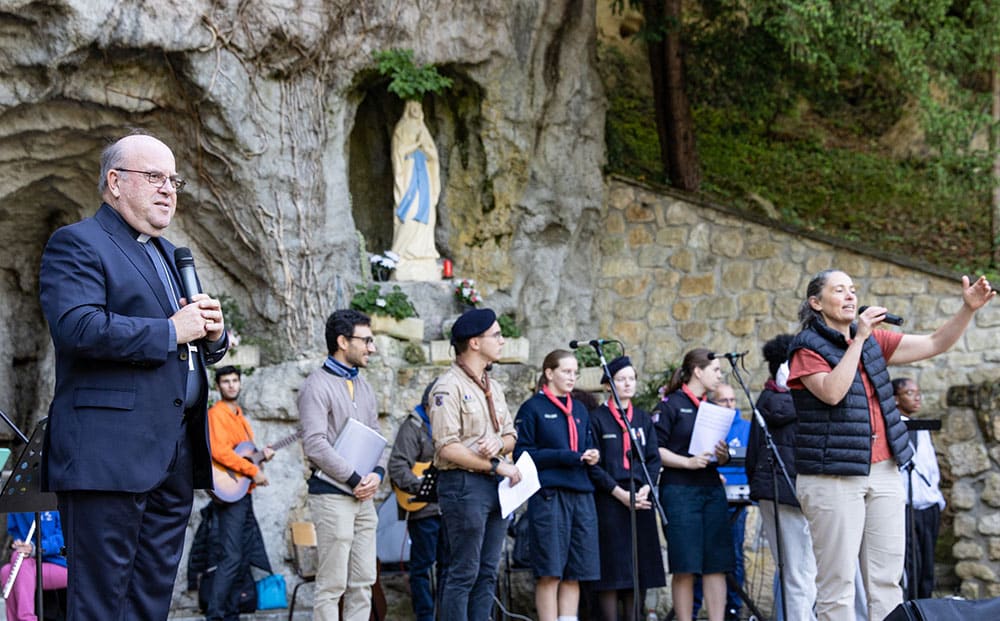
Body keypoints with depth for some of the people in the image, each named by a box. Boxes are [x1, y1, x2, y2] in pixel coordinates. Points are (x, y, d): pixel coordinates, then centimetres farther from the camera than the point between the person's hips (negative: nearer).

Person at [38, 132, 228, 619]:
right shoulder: (77, 244, -3)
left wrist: (212, 333, 3)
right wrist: (171, 331, -16)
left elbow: (196, 344, 28)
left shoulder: (169, 254, 24)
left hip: (175, 456, 9)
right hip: (109, 452, -9)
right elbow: (77, 327, -20)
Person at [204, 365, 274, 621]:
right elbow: (219, 451, -21)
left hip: (244, 493, 10)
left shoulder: (240, 416, 20)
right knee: (232, 558, -14)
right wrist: (253, 471, -19)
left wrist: (261, 454, 3)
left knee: (245, 558, 11)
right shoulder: (216, 414, -8)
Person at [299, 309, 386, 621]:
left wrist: (377, 473, -2)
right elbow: (315, 446, -17)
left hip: (363, 497, 8)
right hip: (332, 494, -8)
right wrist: (355, 479, -15)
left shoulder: (364, 387, 16)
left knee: (363, 583, 7)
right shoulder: (317, 386, -8)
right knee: (332, 585, -6)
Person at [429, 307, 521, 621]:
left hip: (496, 484, 9)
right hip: (464, 485, -9)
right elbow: (447, 448, -17)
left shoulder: (493, 387, 17)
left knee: (487, 572, 9)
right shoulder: (449, 387, -10)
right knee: (463, 573, -6)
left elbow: (510, 435, 20)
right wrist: (497, 467, -14)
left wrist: (499, 445, -5)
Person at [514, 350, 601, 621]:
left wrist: (592, 456, 0)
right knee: (549, 572, -5)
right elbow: (521, 453, -6)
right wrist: (563, 457, -14)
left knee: (574, 573, 4)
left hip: (581, 495, 6)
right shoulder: (533, 408, 1)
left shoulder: (580, 410, 19)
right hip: (548, 495, -6)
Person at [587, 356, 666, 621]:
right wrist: (619, 493, -13)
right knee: (611, 570, -6)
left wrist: (645, 489, -7)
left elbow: (654, 459, 10)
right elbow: (593, 465, -5)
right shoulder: (597, 418, 1)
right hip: (609, 502, -5)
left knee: (641, 568, 4)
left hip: (641, 501, 5)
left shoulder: (644, 419, 16)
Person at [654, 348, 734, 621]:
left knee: (716, 564, 1)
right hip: (680, 490, -6)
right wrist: (688, 462, -19)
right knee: (685, 566, -5)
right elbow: (655, 450, -8)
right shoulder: (670, 405, -2)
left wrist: (723, 455, -1)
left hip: (712, 488, 6)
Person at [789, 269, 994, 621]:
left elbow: (935, 344, 12)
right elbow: (832, 392, -20)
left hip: (883, 473, 6)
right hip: (833, 478, -6)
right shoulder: (808, 348, -3)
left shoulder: (873, 342, 14)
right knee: (837, 583, -7)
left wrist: (969, 308, -2)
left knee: (887, 579, 4)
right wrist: (859, 338, -17)